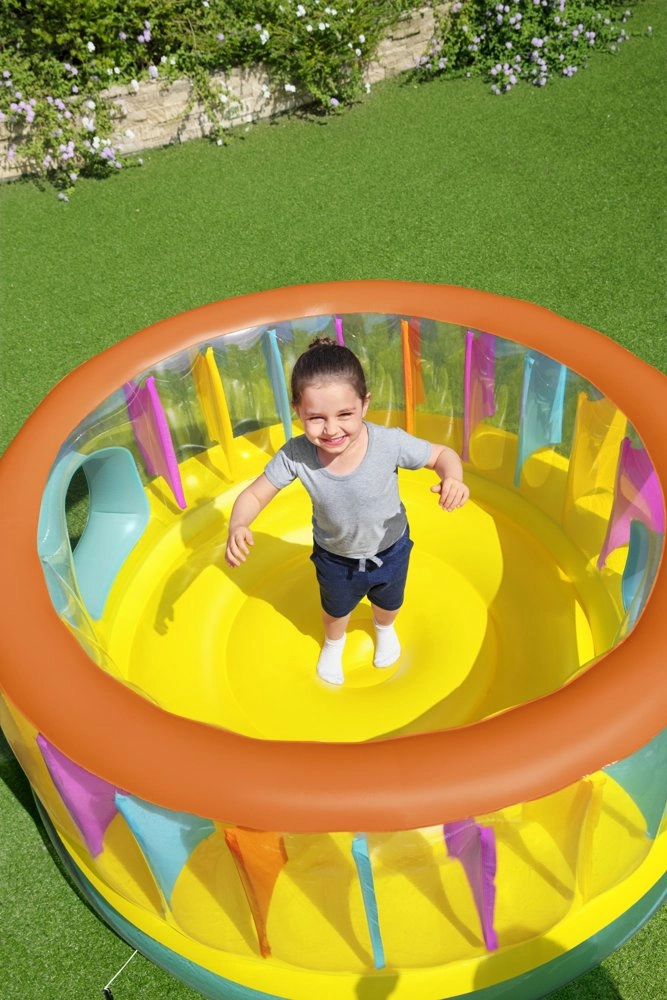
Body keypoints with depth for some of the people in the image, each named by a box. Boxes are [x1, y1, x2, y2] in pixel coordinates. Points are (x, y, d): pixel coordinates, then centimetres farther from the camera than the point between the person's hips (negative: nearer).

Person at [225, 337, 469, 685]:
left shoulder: (390, 443, -36)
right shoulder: (295, 455, -34)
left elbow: (442, 454, -21)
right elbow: (254, 495, -23)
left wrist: (453, 479, -43)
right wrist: (237, 527, -43)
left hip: (389, 550, 0)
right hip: (334, 558, 0)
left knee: (388, 602, 34)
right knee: (335, 610, 32)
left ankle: (384, 629, 72)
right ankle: (333, 643, 68)